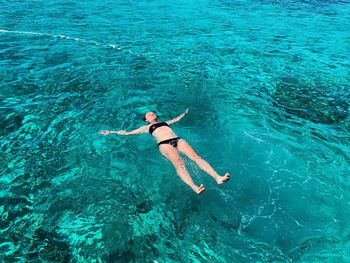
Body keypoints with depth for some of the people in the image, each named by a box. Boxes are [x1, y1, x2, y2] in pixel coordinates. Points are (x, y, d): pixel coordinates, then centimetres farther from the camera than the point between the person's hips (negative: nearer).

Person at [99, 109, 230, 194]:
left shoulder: (165, 122, 38)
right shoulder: (146, 127, 29)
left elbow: (176, 119, 55)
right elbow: (128, 133, 30)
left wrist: (184, 113, 67)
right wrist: (111, 132, 30)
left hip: (178, 140, 4)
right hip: (164, 144, -4)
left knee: (196, 157, -23)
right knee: (179, 164, -34)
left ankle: (218, 177, -40)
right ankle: (194, 188, -56)